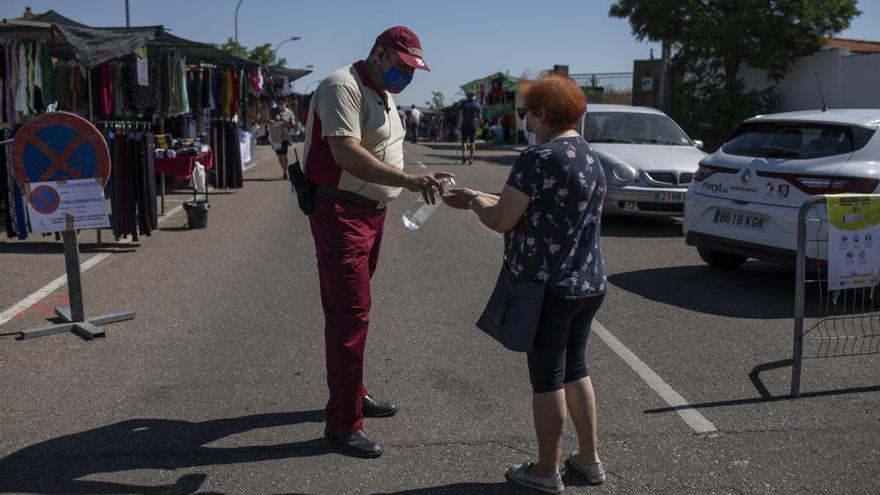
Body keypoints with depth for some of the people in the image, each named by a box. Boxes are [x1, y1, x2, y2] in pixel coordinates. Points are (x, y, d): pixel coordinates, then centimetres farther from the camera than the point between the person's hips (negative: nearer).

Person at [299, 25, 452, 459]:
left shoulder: (384, 95, 15)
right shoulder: (343, 87, -17)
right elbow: (346, 153, -29)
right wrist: (409, 180, -37)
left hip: (371, 212, 10)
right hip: (340, 213, -10)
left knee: (353, 309, 18)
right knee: (350, 313, -9)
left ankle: (353, 393, 31)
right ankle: (342, 423, -2)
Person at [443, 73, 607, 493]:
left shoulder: (539, 158, -18)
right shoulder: (591, 158, 10)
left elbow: (502, 220, -15)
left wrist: (473, 202, 6)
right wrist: (479, 196, 17)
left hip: (547, 286, -8)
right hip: (589, 284, 8)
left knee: (547, 379, 5)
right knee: (575, 370, 21)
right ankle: (590, 460, 31)